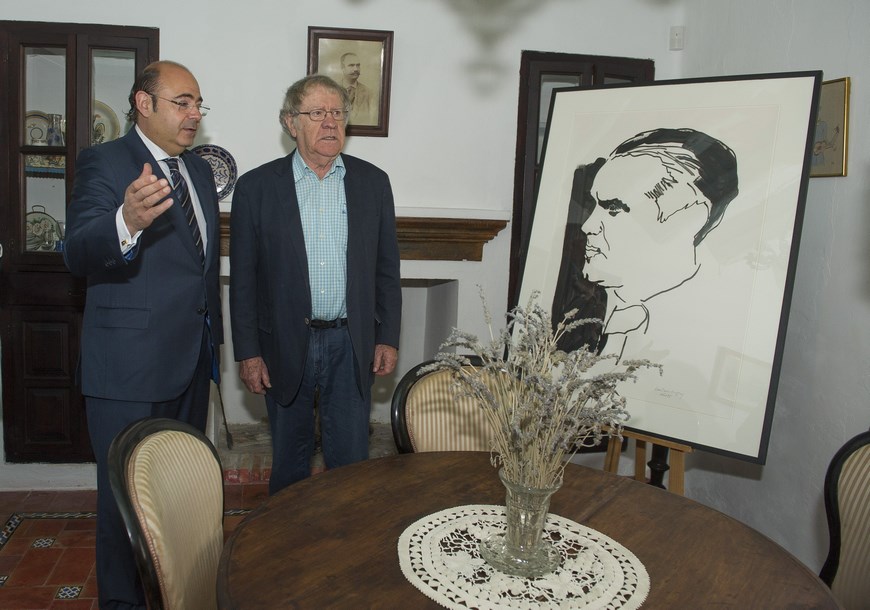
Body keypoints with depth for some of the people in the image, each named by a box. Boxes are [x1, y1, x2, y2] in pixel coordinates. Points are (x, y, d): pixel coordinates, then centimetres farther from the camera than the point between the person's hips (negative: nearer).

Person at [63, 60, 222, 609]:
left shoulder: (200, 169, 13)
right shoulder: (104, 162, -10)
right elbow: (79, 254, -24)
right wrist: (127, 223, -45)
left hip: (192, 359, 7)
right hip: (130, 365, -7)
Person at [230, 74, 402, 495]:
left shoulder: (373, 182, 4)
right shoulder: (256, 186, -2)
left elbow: (387, 267, 6)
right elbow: (242, 278, -1)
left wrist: (388, 338, 2)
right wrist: (247, 352, -3)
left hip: (351, 345, 1)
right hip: (285, 347, -1)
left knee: (351, 459, 9)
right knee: (289, 459, 14)